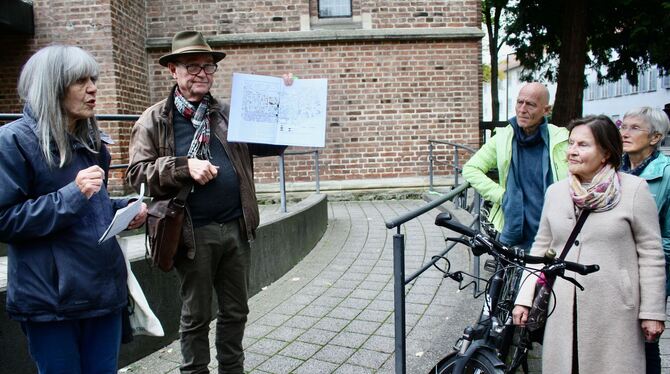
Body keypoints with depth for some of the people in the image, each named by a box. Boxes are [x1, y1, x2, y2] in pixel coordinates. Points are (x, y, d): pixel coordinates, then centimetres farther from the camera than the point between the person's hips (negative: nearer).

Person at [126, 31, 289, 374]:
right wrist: (185, 167, -18)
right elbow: (138, 172, -5)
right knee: (196, 315, 12)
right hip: (193, 232, -3)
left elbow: (271, 143, 14)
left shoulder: (229, 114, 12)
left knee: (235, 310, 17)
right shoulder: (154, 121, 2)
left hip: (235, 228, 4)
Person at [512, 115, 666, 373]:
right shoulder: (555, 191, 8)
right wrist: (524, 299, 7)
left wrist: (653, 312, -3)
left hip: (614, 312, -3)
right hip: (563, 310, 3)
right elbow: (540, 249, 11)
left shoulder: (634, 189, -4)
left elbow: (651, 255, -3)